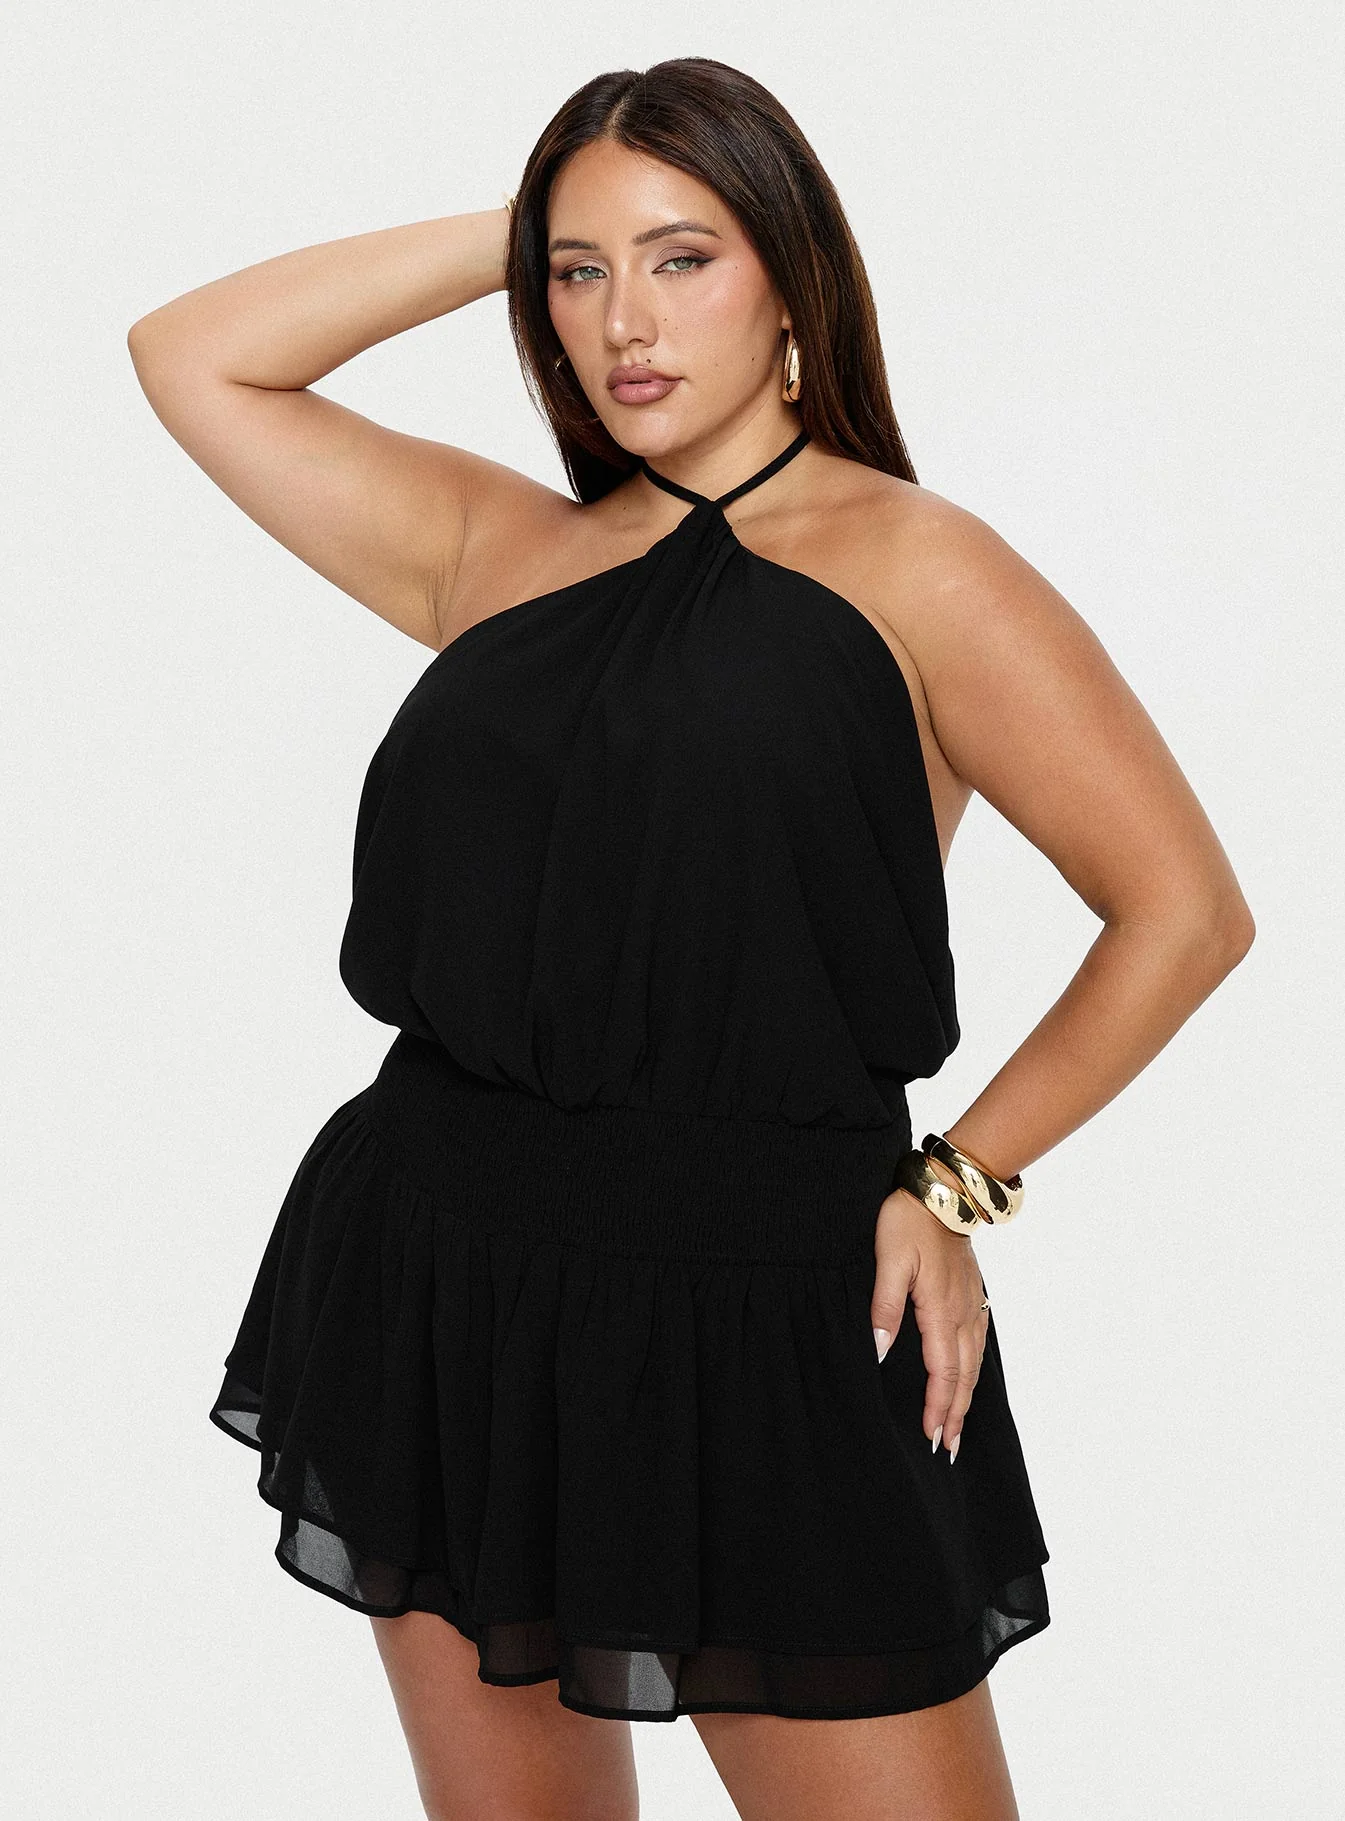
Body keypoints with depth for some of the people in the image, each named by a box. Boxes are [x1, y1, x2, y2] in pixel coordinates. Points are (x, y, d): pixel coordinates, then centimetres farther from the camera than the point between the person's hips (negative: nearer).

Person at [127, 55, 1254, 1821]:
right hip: (447, 1278, 5)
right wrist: (510, 234, 8)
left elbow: (1183, 909, -3)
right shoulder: (495, 545, 11)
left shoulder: (911, 568, -2)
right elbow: (190, 357, 12)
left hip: (767, 1306, -4)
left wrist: (961, 1182, -4)